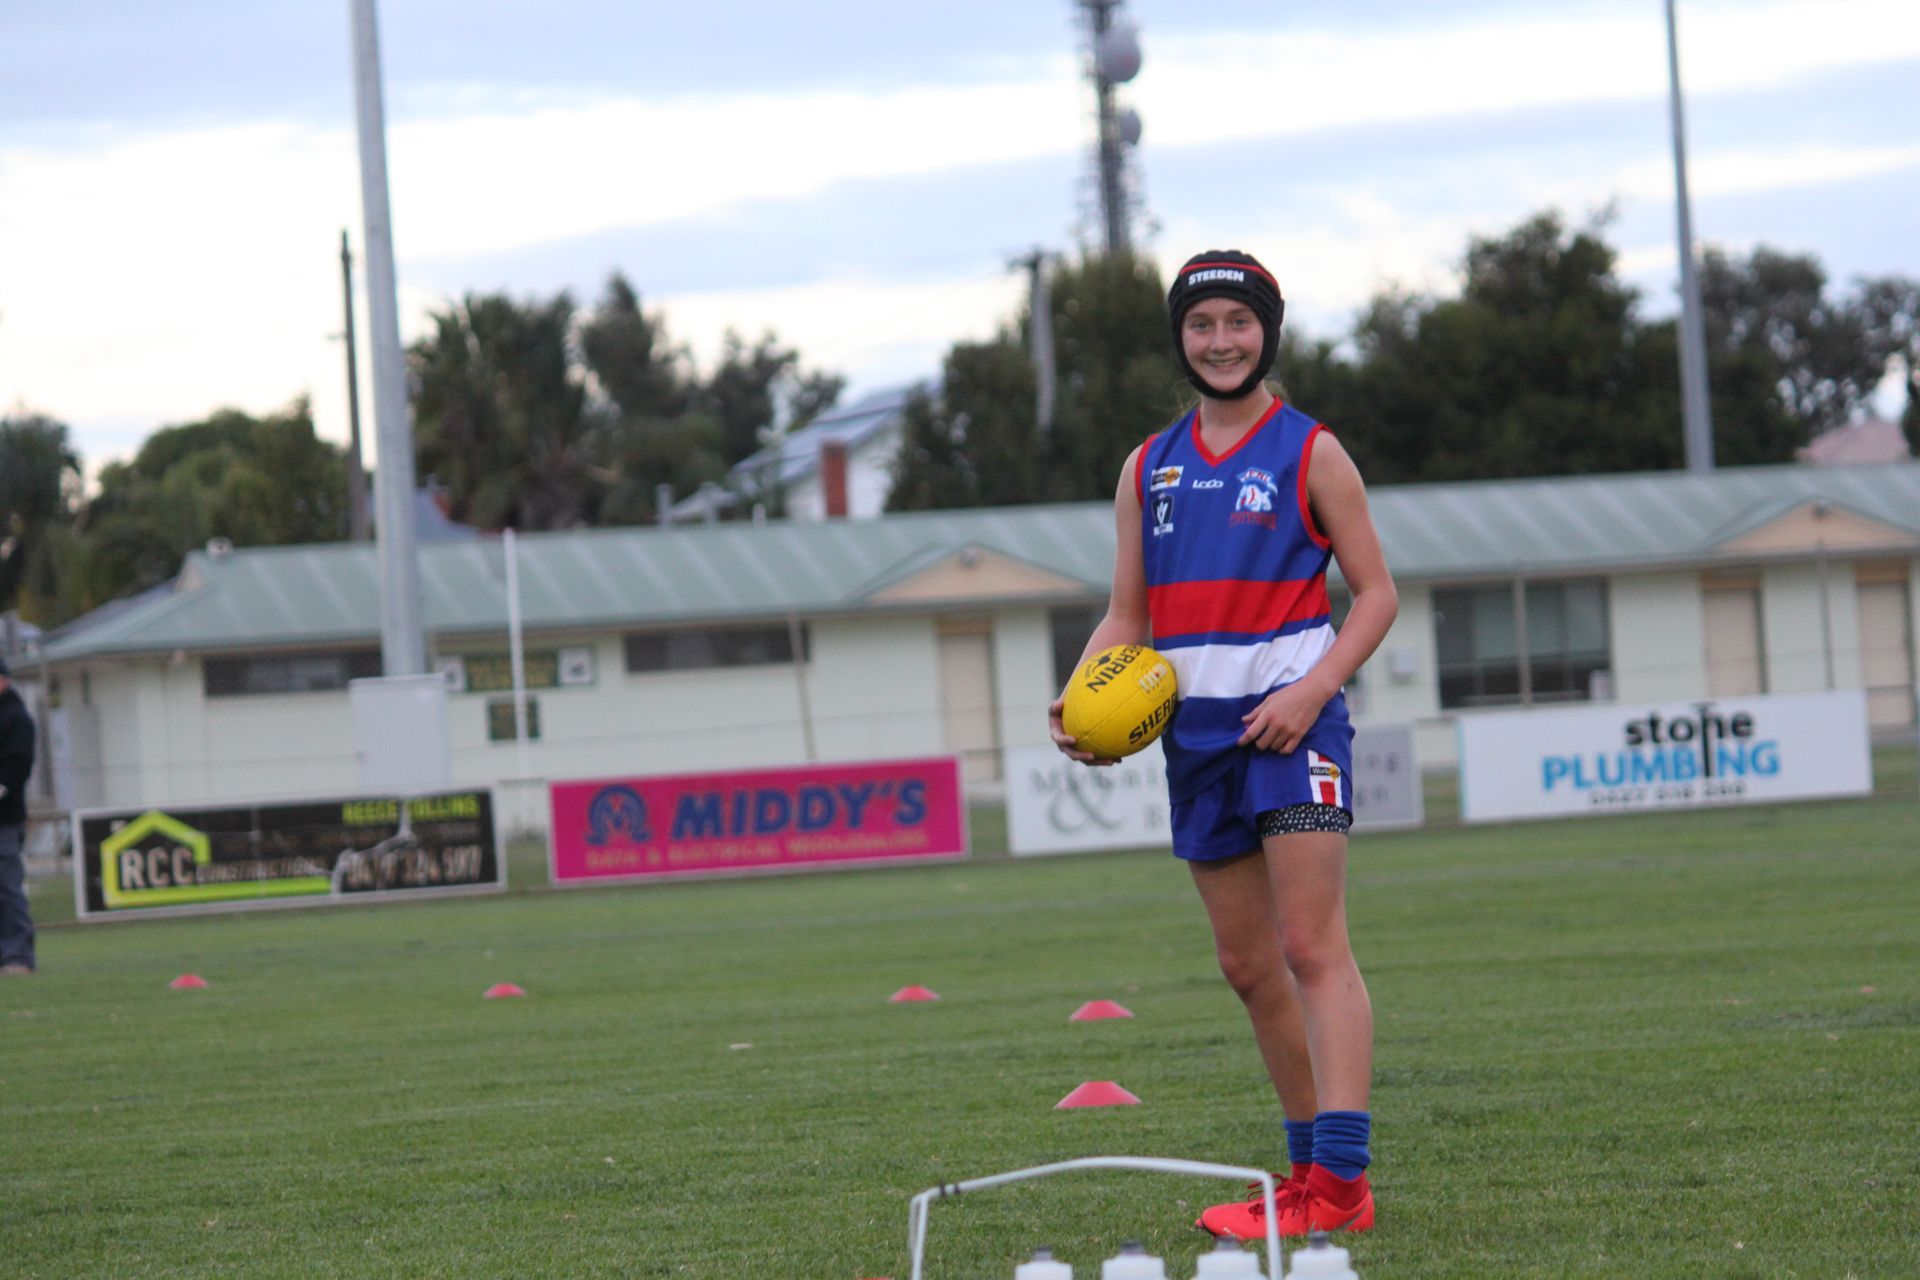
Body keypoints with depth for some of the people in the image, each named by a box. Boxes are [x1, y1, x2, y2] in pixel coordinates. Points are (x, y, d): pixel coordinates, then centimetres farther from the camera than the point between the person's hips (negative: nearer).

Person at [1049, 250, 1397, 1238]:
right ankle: (1314, 1160, 17)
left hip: (1289, 719, -6)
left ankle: (1339, 1183, -19)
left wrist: (1311, 690, -14)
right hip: (1195, 730, 6)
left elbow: (1375, 591, 0)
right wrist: (1080, 702, -1)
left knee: (1312, 949, -14)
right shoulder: (1149, 469, 15)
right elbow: (1128, 616, 18)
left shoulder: (1309, 453, 1)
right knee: (1247, 964, 8)